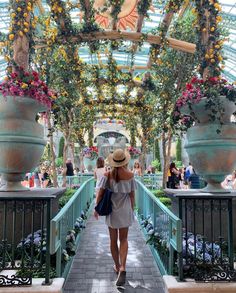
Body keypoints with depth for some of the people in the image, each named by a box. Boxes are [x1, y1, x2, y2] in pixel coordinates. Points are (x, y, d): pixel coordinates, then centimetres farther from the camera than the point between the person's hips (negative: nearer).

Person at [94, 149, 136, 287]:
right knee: (123, 239, 12)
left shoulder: (107, 175, -9)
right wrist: (132, 209, 10)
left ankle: (117, 266, 32)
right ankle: (122, 268, -4)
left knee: (113, 240, 16)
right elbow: (132, 195, -4)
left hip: (111, 209, 1)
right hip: (125, 209, 0)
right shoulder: (130, 175, -9)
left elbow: (100, 193, -8)